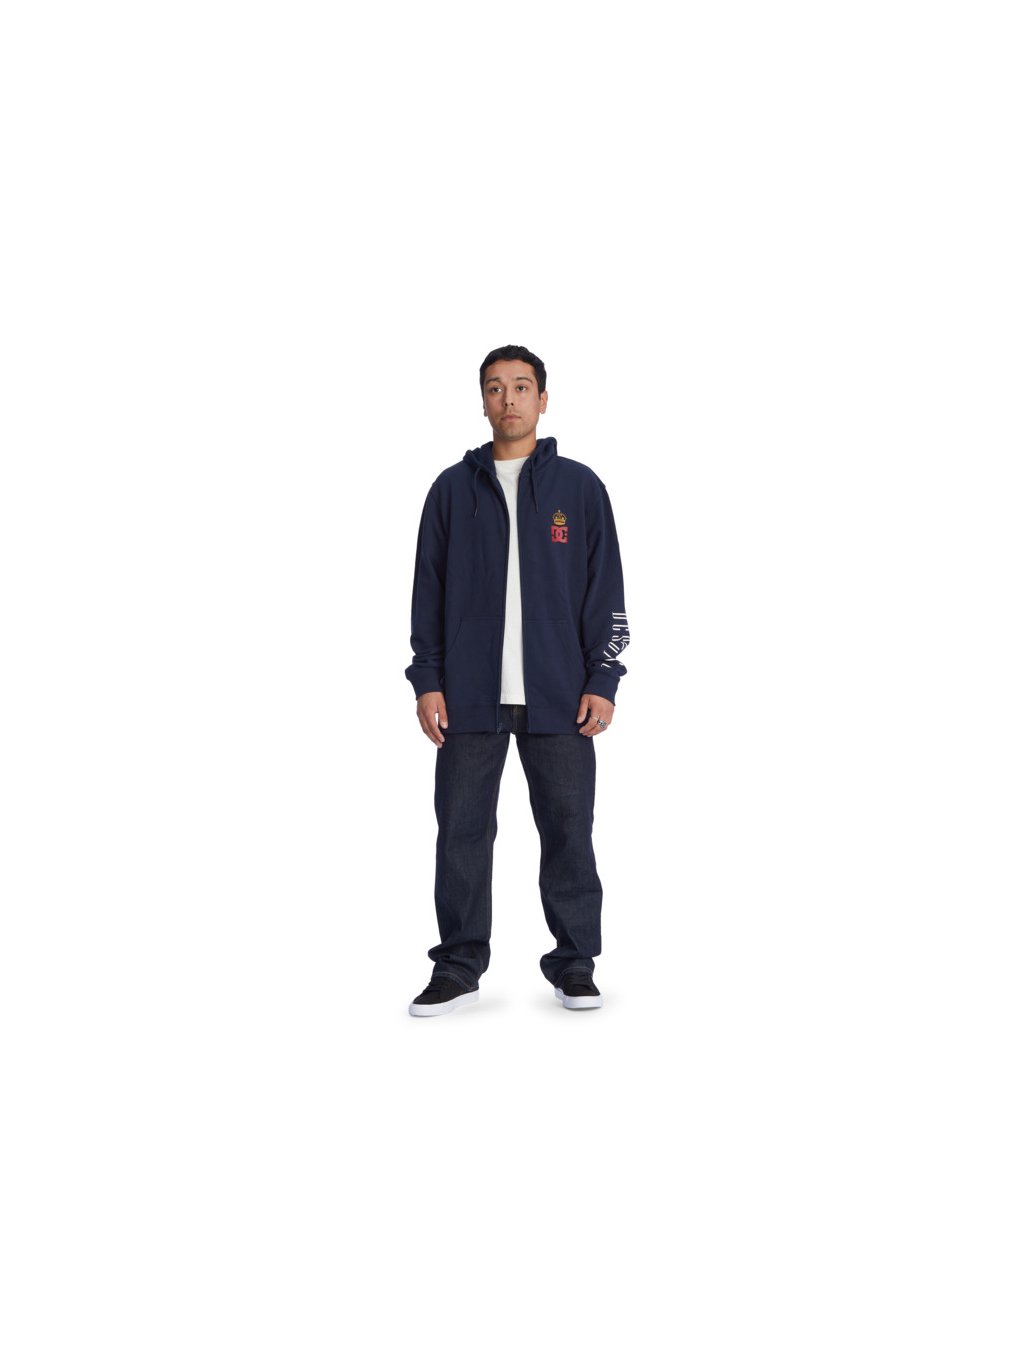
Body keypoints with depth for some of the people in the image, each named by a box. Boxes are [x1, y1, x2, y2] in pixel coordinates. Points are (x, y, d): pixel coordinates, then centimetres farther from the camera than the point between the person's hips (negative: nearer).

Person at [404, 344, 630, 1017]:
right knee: (463, 830, 3)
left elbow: (607, 593, 5)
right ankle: (459, 967, 15)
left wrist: (603, 682, -3)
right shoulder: (453, 489, 9)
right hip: (469, 697, 1)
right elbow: (428, 593, 8)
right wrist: (427, 682, 1)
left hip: (559, 699, -1)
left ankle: (574, 964, 17)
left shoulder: (580, 487, 6)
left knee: (568, 830, 3)